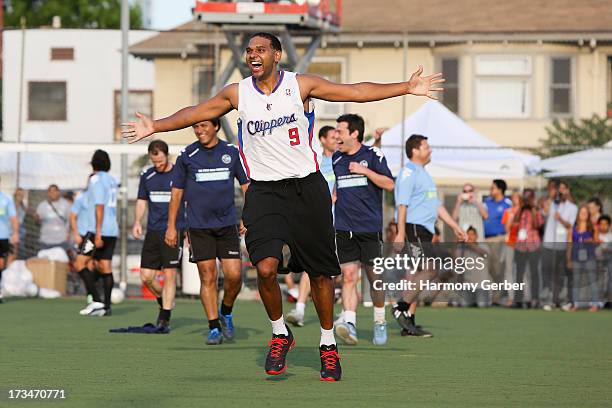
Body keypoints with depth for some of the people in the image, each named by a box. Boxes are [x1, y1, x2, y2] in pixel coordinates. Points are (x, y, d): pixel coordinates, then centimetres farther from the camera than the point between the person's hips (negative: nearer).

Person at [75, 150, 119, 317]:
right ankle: (106, 307, 3)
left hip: (99, 231, -8)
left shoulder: (97, 180, -10)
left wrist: (98, 234, -18)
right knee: (105, 267, 7)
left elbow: (99, 207, -16)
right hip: (112, 230, 8)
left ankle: (96, 300, -15)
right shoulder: (112, 180, 15)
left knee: (80, 263, -7)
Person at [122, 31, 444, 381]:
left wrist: (407, 88, -4)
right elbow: (195, 114, 15)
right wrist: (154, 127, 16)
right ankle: (280, 334, 6)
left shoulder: (301, 85, -2)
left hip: (307, 187, -1)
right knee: (266, 267, -18)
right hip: (264, 191, 1)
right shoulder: (238, 93, 4)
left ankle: (328, 344, 22)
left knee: (320, 272, 4)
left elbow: (356, 92, 0)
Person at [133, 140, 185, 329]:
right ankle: (163, 302, 28)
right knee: (146, 276, 1)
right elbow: (142, 201, 18)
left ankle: (165, 318, -2)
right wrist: (137, 222, 1)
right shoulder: (147, 175, 9)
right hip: (153, 232, 4)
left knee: (169, 274, -9)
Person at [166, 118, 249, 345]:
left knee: (234, 275, -8)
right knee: (208, 277, -3)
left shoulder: (231, 153, 4)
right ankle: (214, 327, 5)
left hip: (227, 224, 1)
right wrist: (171, 226, 6)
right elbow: (177, 192, 8)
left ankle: (225, 313, 19)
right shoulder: (187, 156, 2)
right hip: (199, 226, -1)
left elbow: (246, 185, 13)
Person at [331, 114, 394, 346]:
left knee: (374, 277, 3)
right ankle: (349, 323, -19)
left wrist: (364, 170, -16)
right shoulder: (336, 158, 13)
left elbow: (389, 185, -9)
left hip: (370, 228, -3)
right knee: (348, 276, -10)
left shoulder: (372, 155, -2)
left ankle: (380, 323, 20)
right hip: (343, 229, 3)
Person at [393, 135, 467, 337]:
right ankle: (401, 307, -13)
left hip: (424, 231, 10)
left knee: (418, 275, 7)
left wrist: (455, 227, 26)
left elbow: (437, 205, 28)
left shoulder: (423, 174, 23)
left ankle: (409, 323, 7)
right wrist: (401, 233, -23)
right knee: (429, 270, -17)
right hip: (413, 228, -10)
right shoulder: (408, 173, -8)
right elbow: (402, 204, -16)